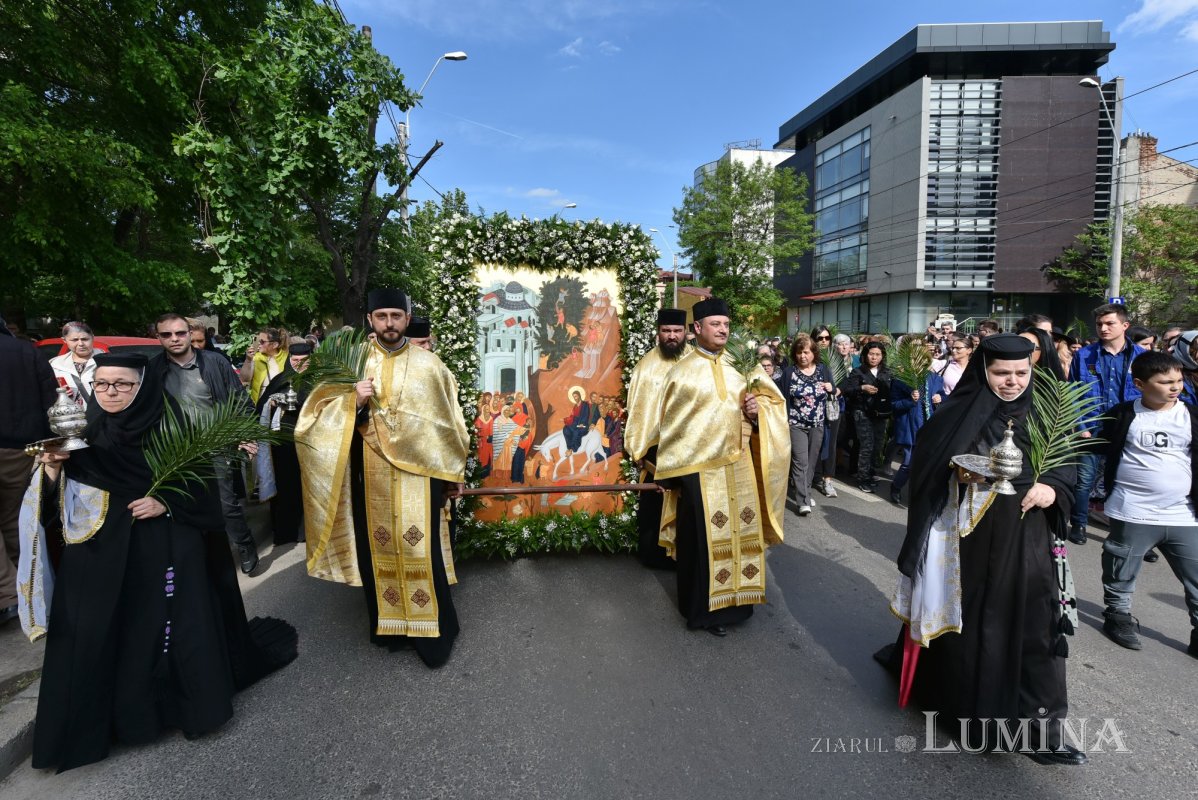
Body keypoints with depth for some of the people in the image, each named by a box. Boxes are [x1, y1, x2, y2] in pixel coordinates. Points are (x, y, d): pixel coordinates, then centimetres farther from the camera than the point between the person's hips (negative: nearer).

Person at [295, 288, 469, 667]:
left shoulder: (428, 364, 0)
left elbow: (447, 421, 4)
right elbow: (319, 416, 2)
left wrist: (450, 471, 3)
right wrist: (352, 402, -18)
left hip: (418, 472, -2)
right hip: (371, 475, 2)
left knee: (421, 550, 0)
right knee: (378, 548, 11)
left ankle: (432, 629, 16)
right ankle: (387, 623, 28)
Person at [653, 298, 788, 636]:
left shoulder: (736, 368, 9)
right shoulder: (683, 371, -6)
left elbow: (764, 402, 18)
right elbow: (670, 424, -4)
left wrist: (756, 410, -7)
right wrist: (672, 472, -5)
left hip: (738, 465, 5)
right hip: (699, 468, -5)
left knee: (739, 531, 13)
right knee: (705, 539, 3)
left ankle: (734, 599, 31)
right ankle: (706, 610, 19)